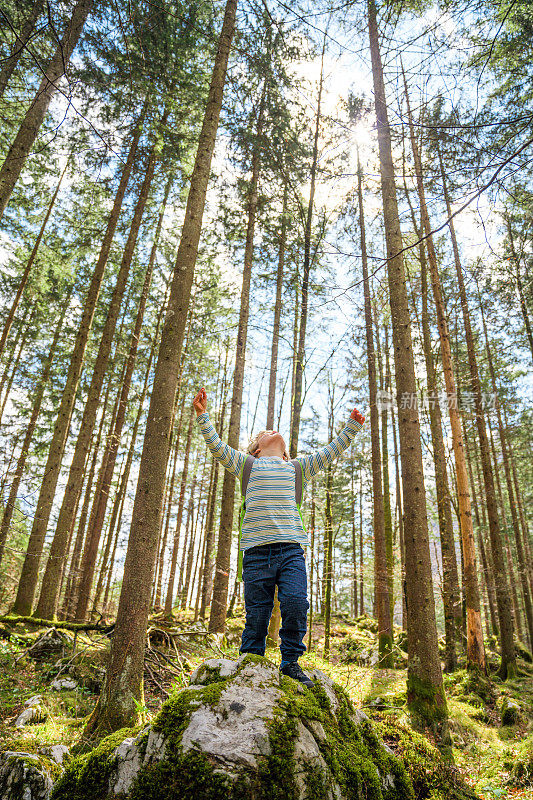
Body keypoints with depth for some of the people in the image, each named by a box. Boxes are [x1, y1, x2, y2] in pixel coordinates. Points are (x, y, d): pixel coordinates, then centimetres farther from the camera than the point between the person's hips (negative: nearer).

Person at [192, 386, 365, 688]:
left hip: (291, 549, 1)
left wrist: (352, 426, 19)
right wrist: (203, 415, 4)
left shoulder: (298, 467, 25)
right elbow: (218, 447, 13)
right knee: (257, 614, 0)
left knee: (296, 603, -15)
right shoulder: (248, 464, 20)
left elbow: (332, 451, 24)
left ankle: (290, 662, 4)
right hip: (256, 550, -1)